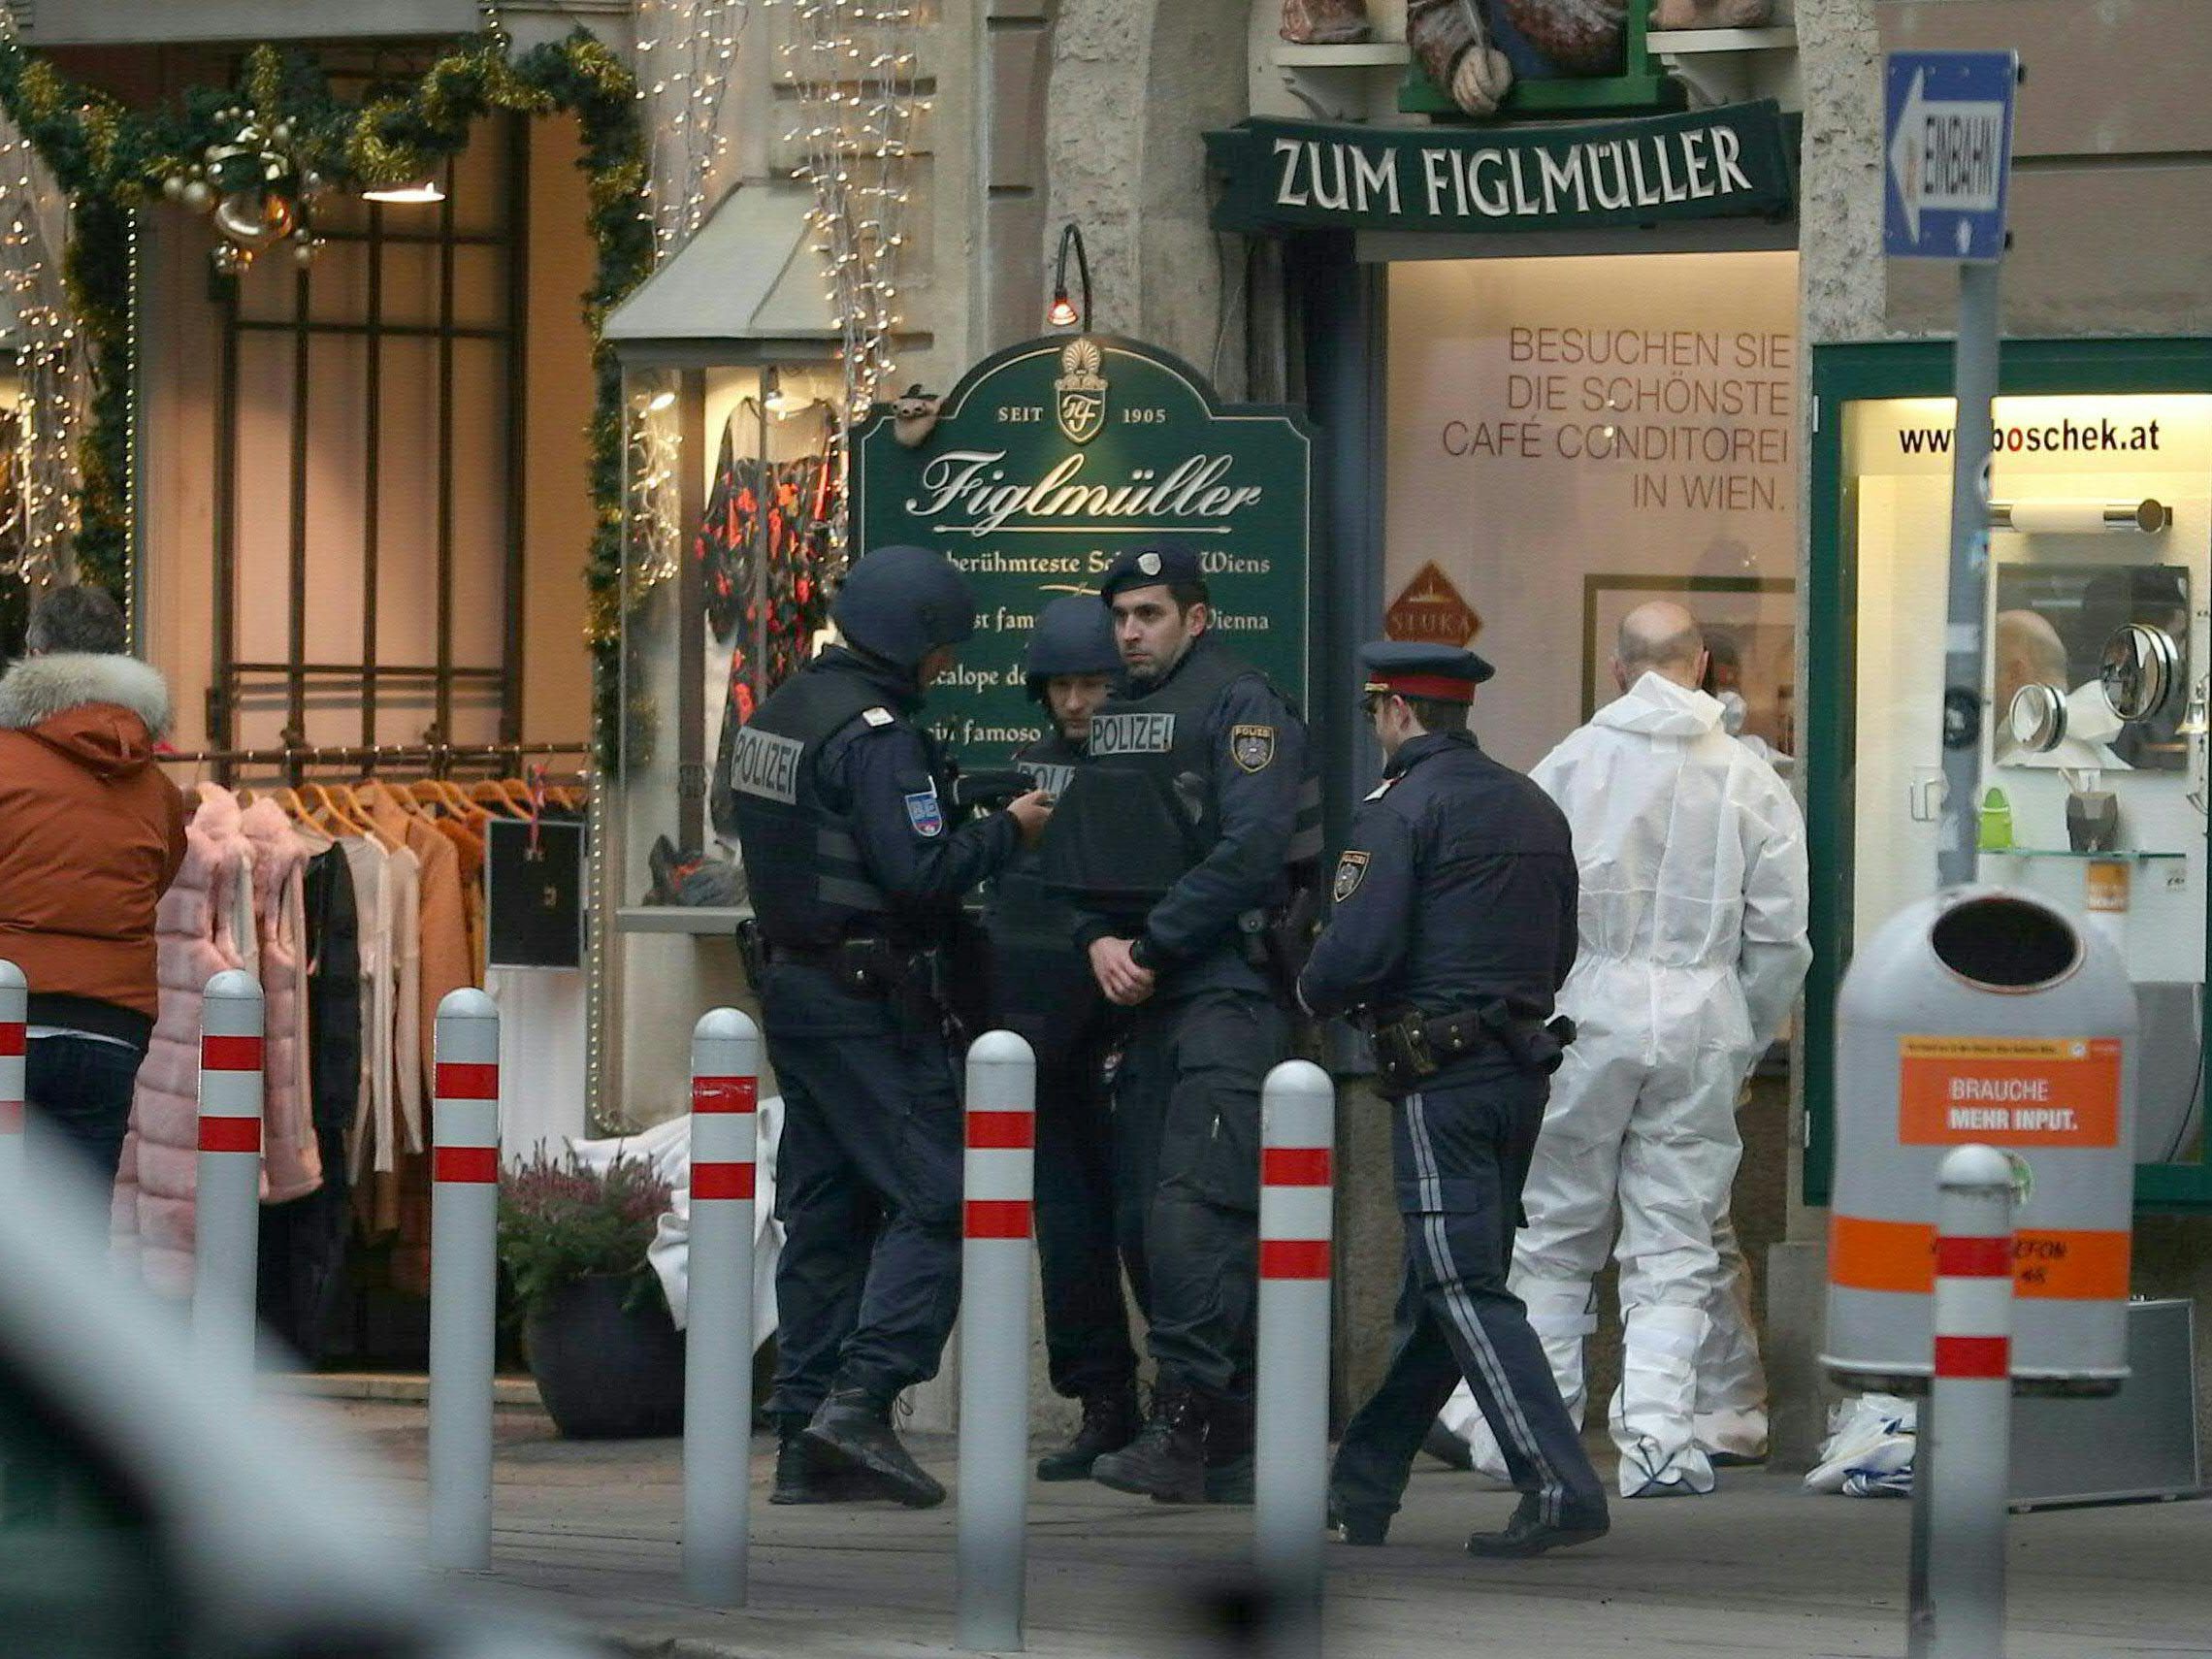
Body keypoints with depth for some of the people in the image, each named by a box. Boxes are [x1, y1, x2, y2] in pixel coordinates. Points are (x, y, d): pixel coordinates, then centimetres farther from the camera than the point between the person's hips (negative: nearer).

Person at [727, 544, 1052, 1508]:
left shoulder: (780, 714, 14)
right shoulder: (876, 734, -16)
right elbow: (918, 872, -23)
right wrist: (1007, 832, -7)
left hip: (791, 984, 9)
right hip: (869, 1000, -9)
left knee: (822, 1213, 10)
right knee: (933, 1197, -7)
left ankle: (807, 1439, 9)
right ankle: (861, 1399, -18)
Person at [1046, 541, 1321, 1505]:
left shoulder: (1241, 705, -5)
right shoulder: (1114, 722, 19)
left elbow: (1251, 850, -15)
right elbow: (1081, 857, 19)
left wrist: (1151, 947, -14)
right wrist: (1098, 940, -2)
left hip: (1230, 991, -8)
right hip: (1147, 999, 8)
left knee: (1192, 1208, -18)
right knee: (1158, 1221, 6)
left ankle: (1184, 1427, -21)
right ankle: (1233, 1446, 11)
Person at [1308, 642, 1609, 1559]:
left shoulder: (1402, 808, -10)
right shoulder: (1533, 808, 15)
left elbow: (1359, 947, -18)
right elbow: (1559, 953, 17)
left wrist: (1314, 994, 2)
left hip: (1443, 1080, -8)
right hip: (1522, 1063, 8)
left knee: (1464, 1291, -9)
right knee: (1437, 1288, 13)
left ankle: (1559, 1486, -19)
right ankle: (1361, 1490, 23)